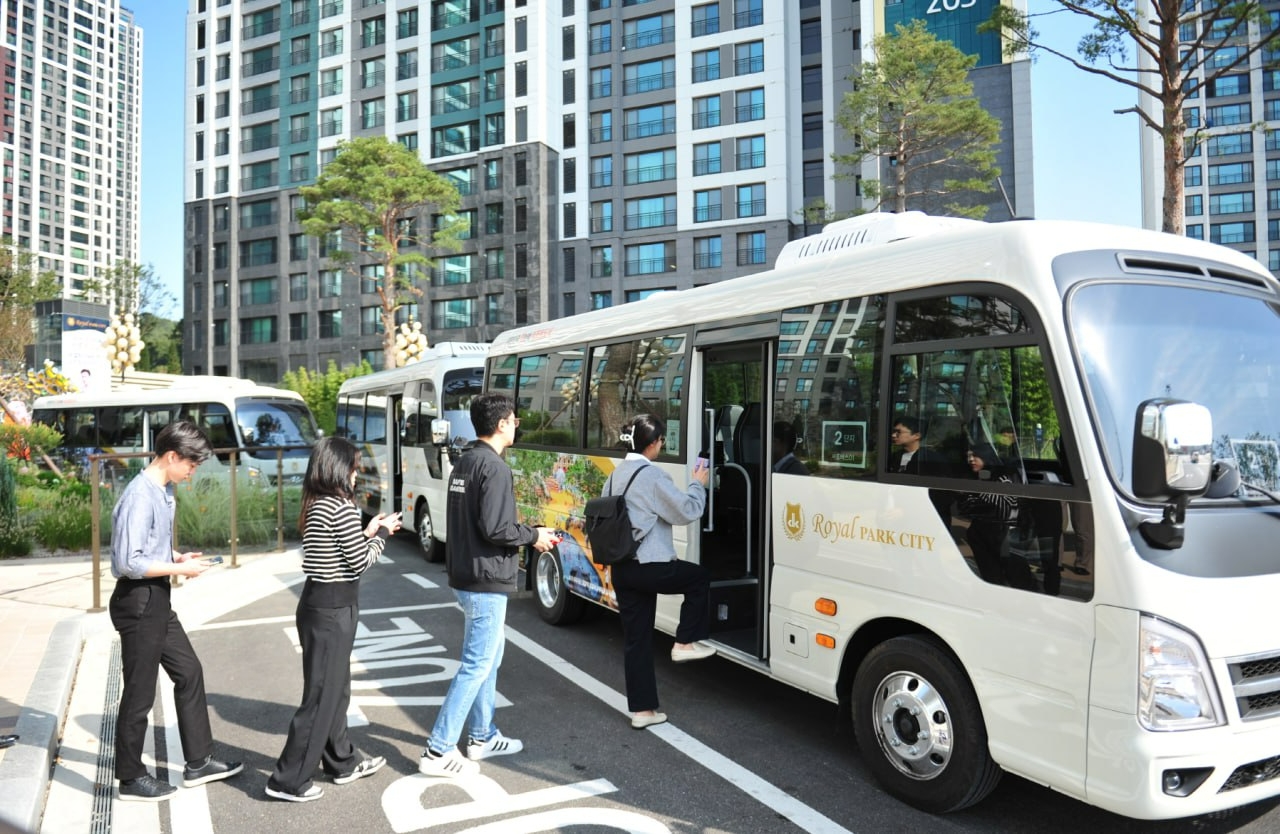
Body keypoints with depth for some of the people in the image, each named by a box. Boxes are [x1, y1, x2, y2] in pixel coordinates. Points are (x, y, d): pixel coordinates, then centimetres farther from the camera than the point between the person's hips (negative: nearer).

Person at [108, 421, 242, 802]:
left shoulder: (165, 491, 7)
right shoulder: (140, 496, -22)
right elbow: (128, 562, -26)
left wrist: (177, 556, 2)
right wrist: (179, 568, -17)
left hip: (158, 600, 10)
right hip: (138, 602, -10)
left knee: (189, 673, 15)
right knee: (140, 692, 4)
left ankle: (198, 762, 26)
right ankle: (131, 778, 22)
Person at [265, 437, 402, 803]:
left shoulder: (315, 506, 9)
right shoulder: (343, 508, -18)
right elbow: (360, 563, -13)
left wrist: (368, 531, 12)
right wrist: (382, 533, 0)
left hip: (318, 603, 9)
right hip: (333, 610, -9)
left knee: (335, 689, 20)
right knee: (322, 696, 1)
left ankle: (342, 761, 33)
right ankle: (289, 780, 10)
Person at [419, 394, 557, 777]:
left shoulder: (464, 462, 11)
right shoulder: (494, 467, -19)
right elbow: (494, 528, -24)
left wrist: (526, 532, 14)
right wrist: (533, 536, -8)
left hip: (465, 576, 10)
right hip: (486, 581, -10)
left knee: (488, 658, 20)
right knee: (476, 666, -2)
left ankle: (482, 737, 30)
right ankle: (438, 751, 5)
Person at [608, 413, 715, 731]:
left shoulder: (617, 474, 12)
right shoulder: (651, 475, -14)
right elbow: (686, 511, -11)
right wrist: (699, 485, 5)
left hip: (621, 568, 8)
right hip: (648, 566, -8)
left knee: (636, 640, 12)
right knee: (700, 577, 18)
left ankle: (641, 709, 17)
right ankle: (685, 643, 17)